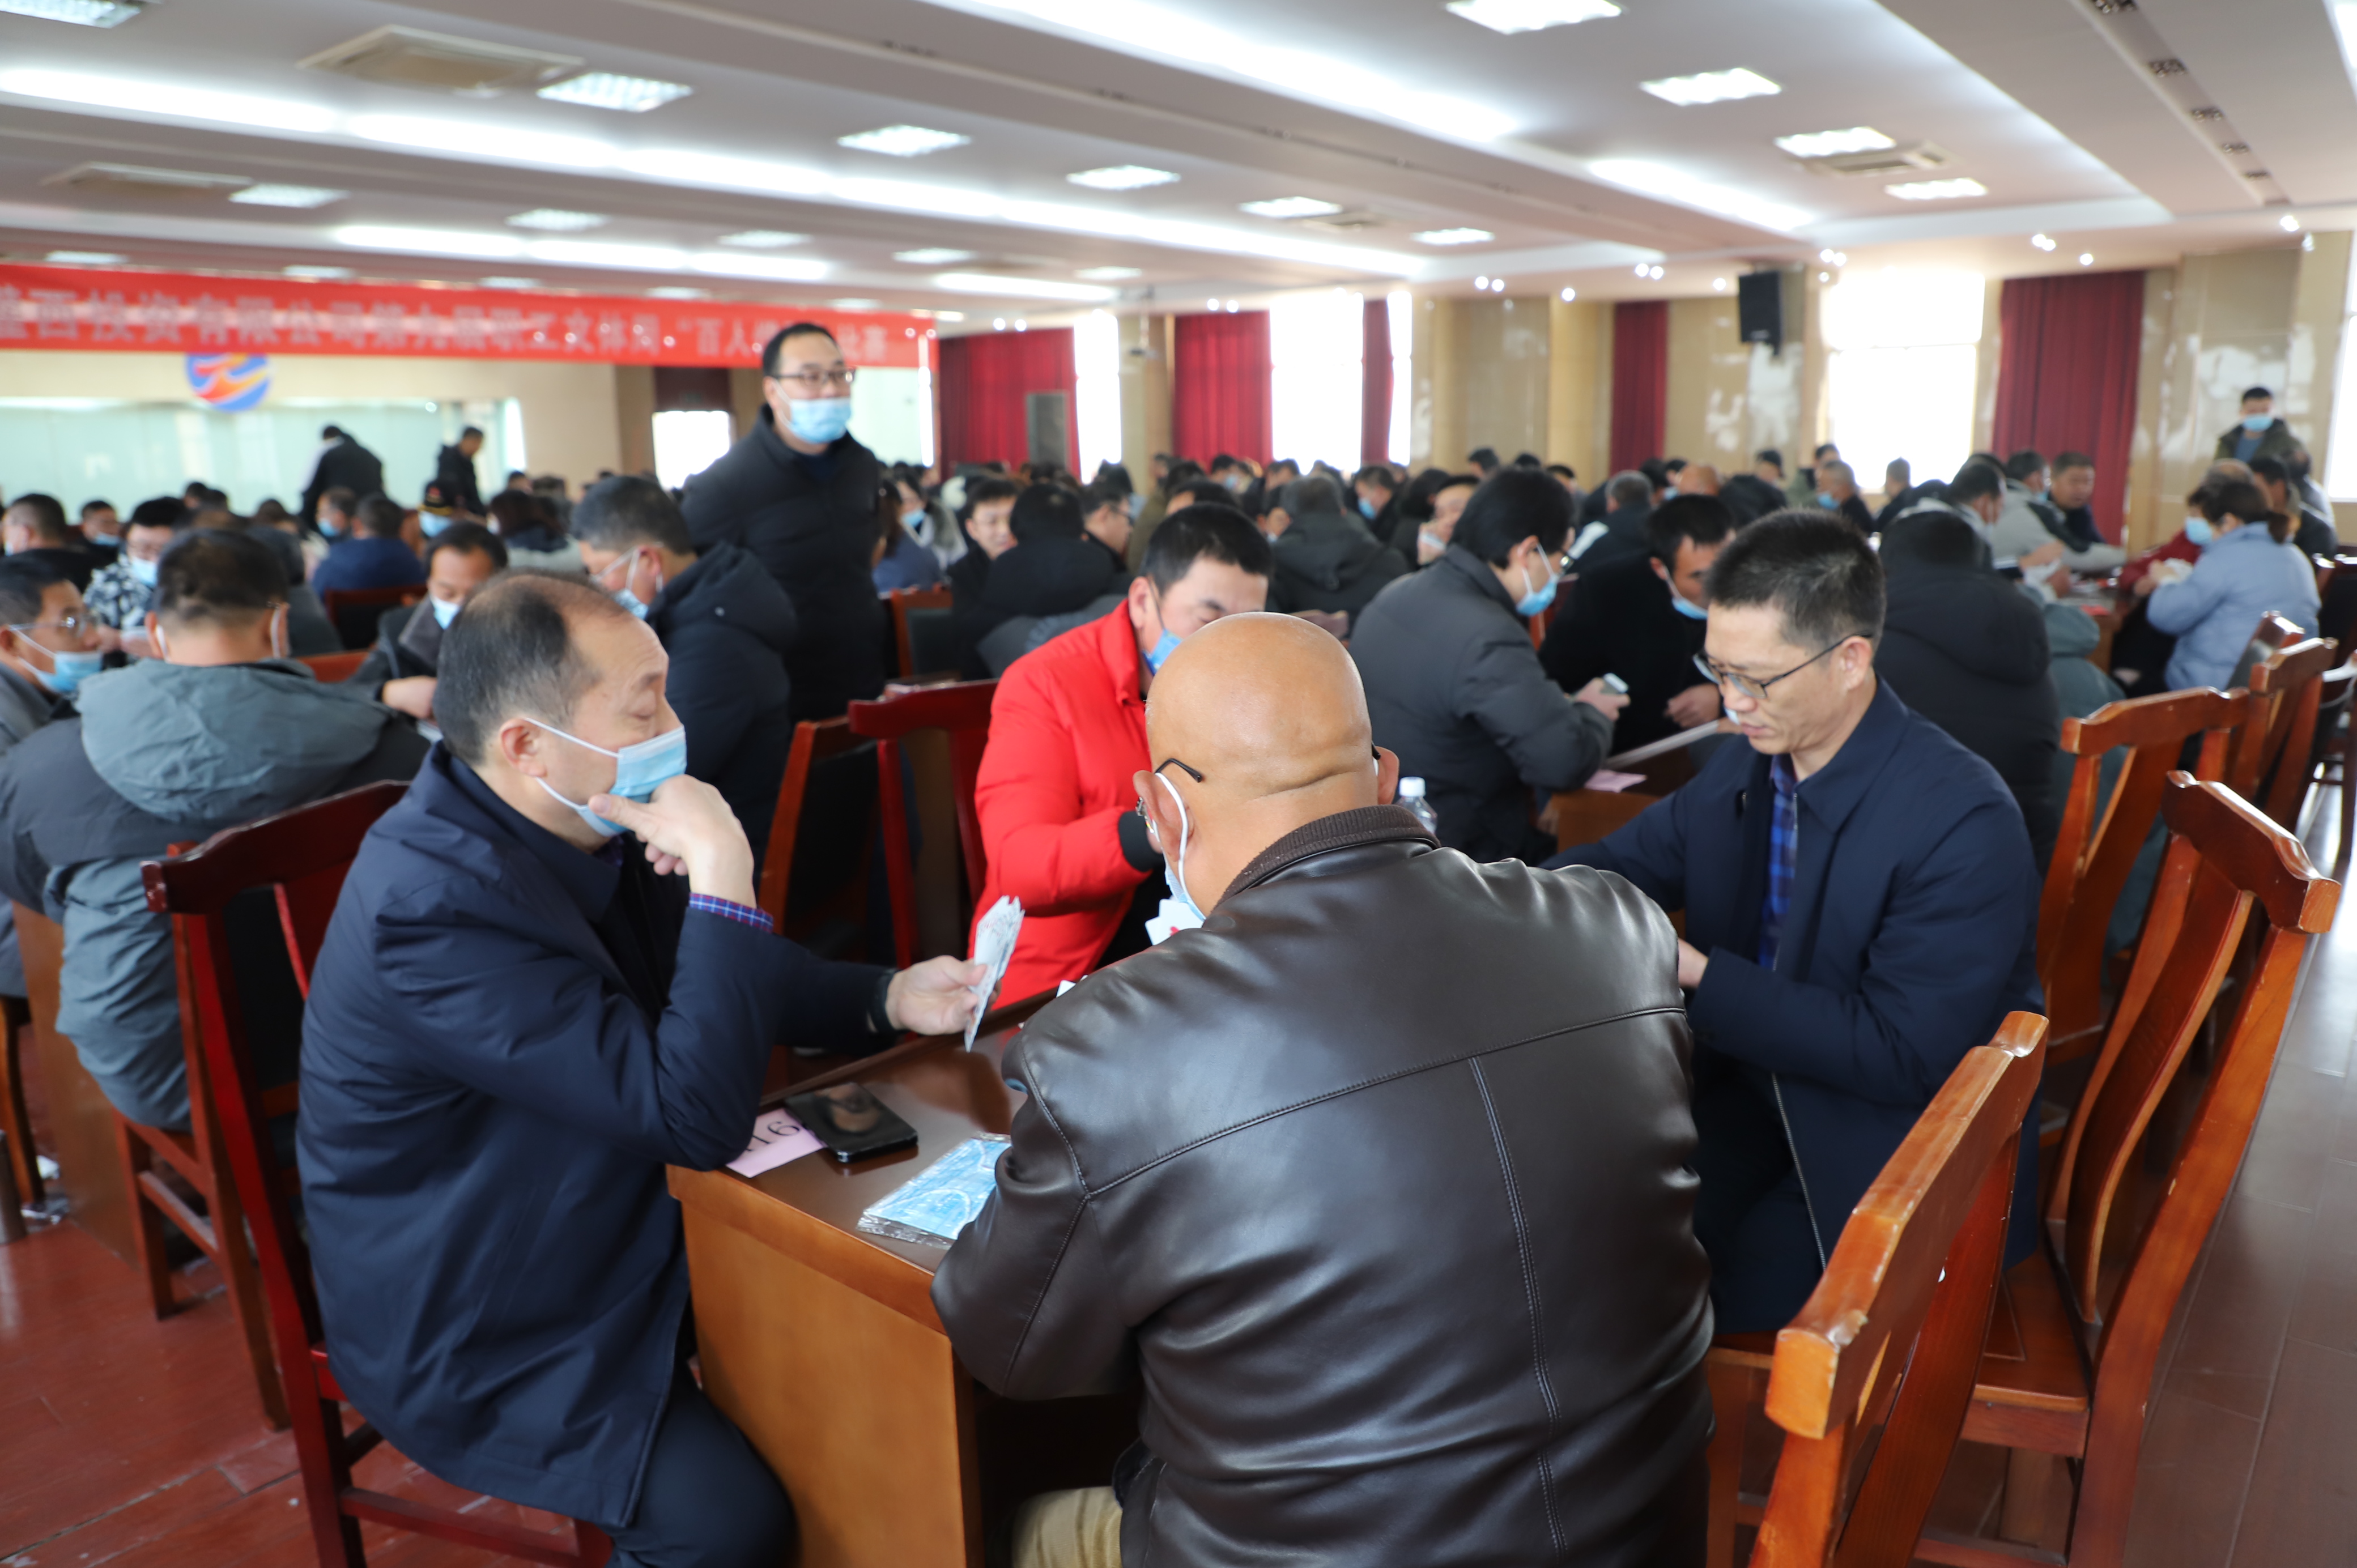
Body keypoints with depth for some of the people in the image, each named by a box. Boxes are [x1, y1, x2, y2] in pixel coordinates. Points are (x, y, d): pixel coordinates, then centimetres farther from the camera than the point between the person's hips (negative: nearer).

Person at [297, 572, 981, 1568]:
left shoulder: (582, 823, -5)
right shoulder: (439, 902, -31)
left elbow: (721, 979, 9)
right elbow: (699, 1114, -33)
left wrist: (888, 1000, -6)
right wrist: (721, 871, -32)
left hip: (599, 1233, 8)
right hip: (474, 1333, -8)